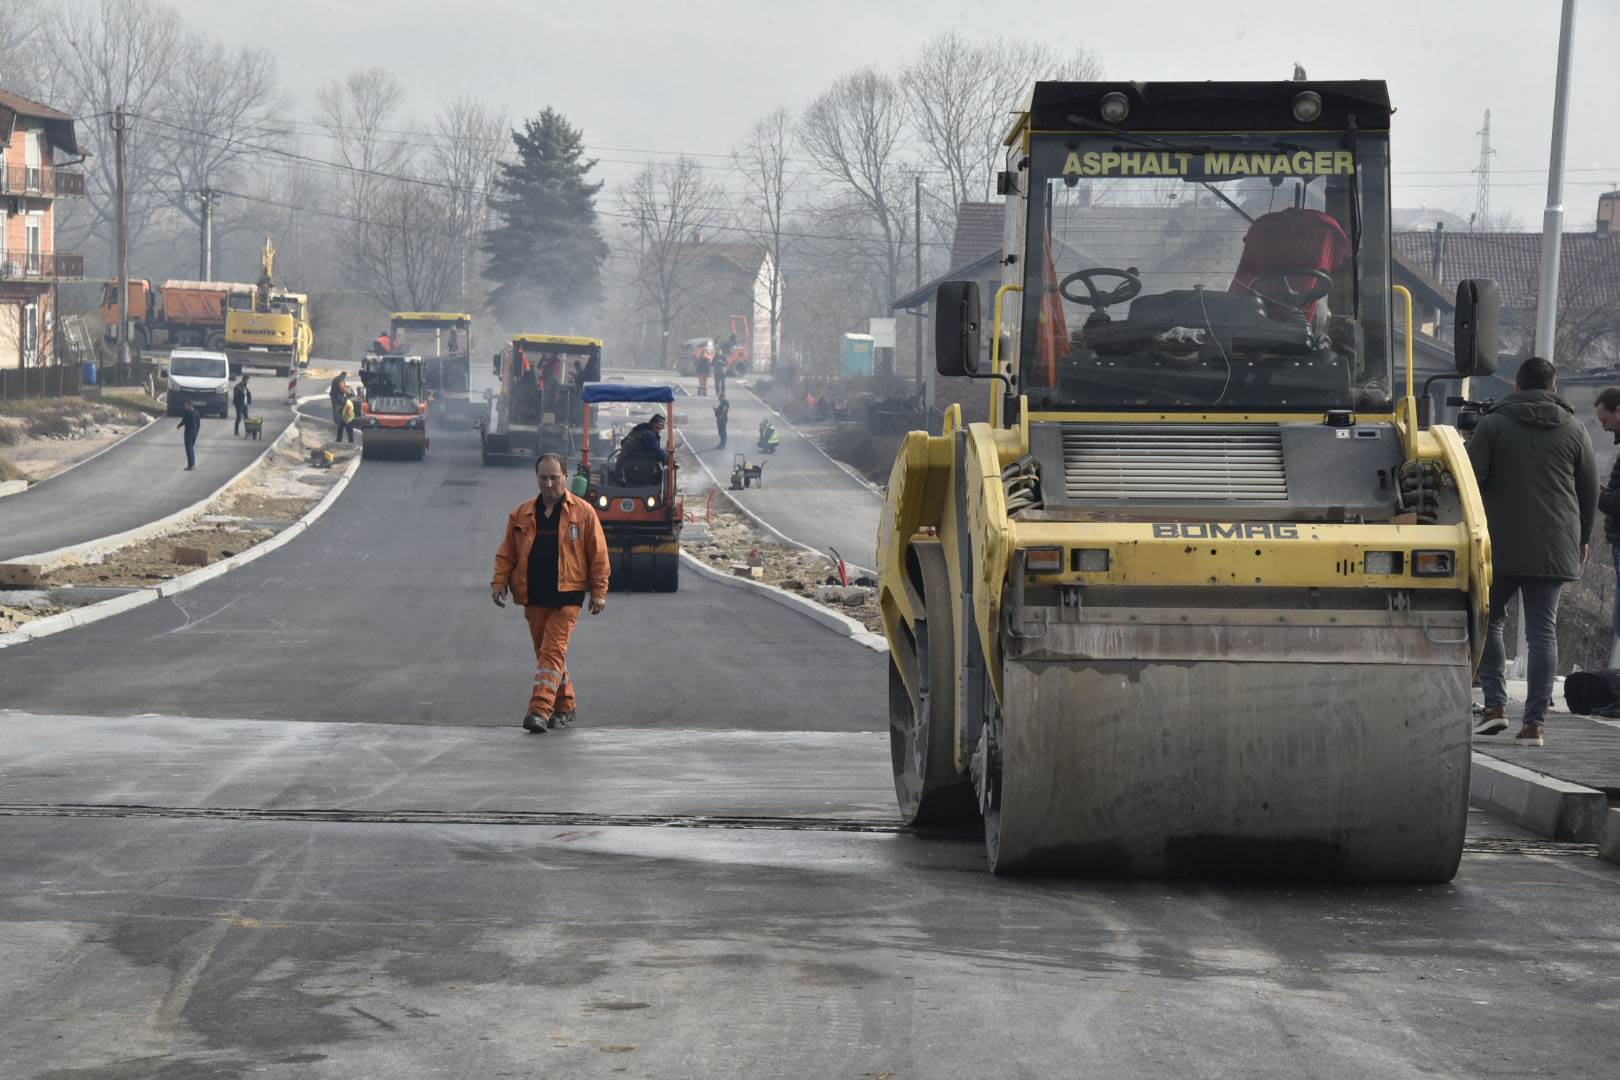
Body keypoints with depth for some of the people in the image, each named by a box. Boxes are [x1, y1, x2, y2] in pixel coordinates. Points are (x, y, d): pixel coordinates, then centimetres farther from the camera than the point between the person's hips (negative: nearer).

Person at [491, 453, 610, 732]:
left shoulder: (583, 513, 1)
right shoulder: (522, 515, 10)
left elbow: (598, 555, 2)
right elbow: (506, 553, 13)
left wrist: (599, 591, -3)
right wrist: (499, 582, -1)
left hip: (567, 597, -4)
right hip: (533, 598, 4)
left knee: (553, 652, -12)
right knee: (546, 654, 10)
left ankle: (540, 710, -19)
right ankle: (565, 706, 23)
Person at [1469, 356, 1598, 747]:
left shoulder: (1493, 425, 0)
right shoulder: (1573, 430, 8)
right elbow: (1590, 490, 12)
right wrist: (1581, 538, 25)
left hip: (1502, 546, -2)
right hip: (1555, 549, 2)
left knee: (1488, 619, 14)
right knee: (1543, 631, 2)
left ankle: (1495, 704, 1)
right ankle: (1535, 722, -2)